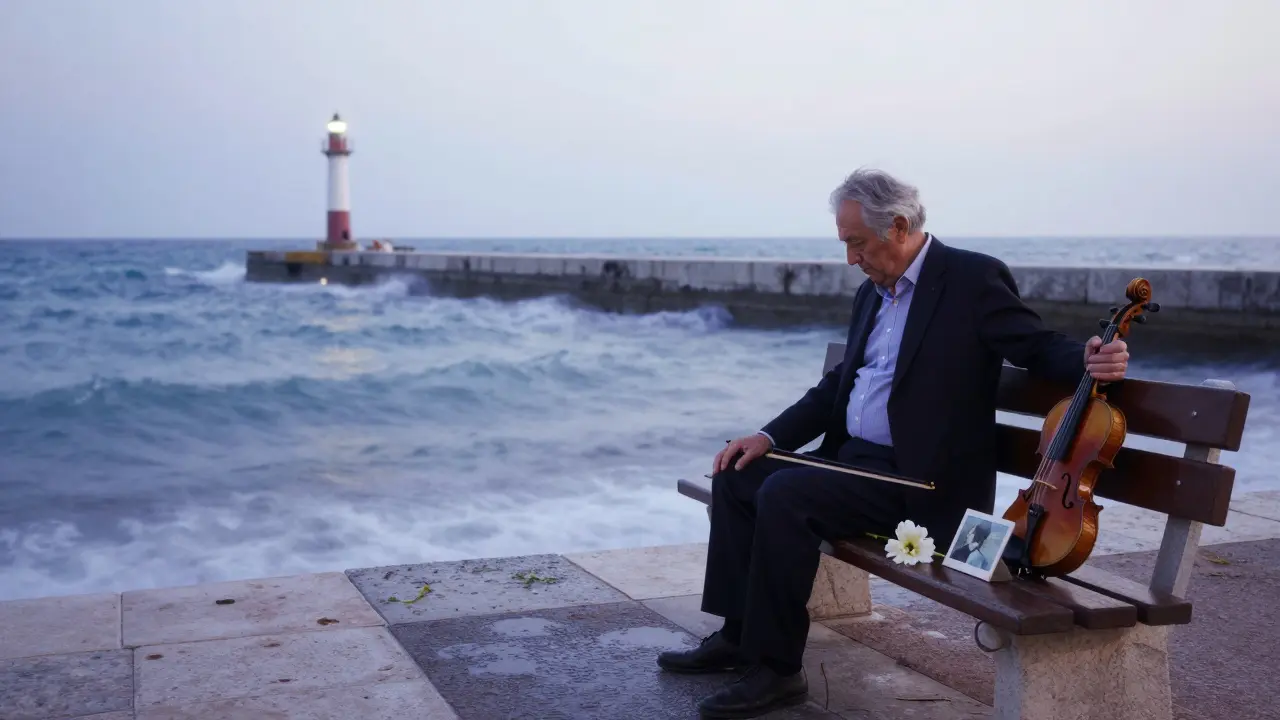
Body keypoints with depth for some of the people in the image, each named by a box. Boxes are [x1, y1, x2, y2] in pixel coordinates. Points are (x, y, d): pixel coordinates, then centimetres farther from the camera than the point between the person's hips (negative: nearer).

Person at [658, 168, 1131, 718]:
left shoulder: (974, 278, -8)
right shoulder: (872, 292, 15)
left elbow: (1039, 347, -10)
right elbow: (839, 384, 18)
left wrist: (1090, 363, -33)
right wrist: (770, 436, 6)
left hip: (920, 482, -9)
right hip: (852, 458, 9)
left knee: (784, 494, -27)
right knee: (736, 478, 0)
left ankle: (778, 668, -14)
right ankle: (738, 636, 7)